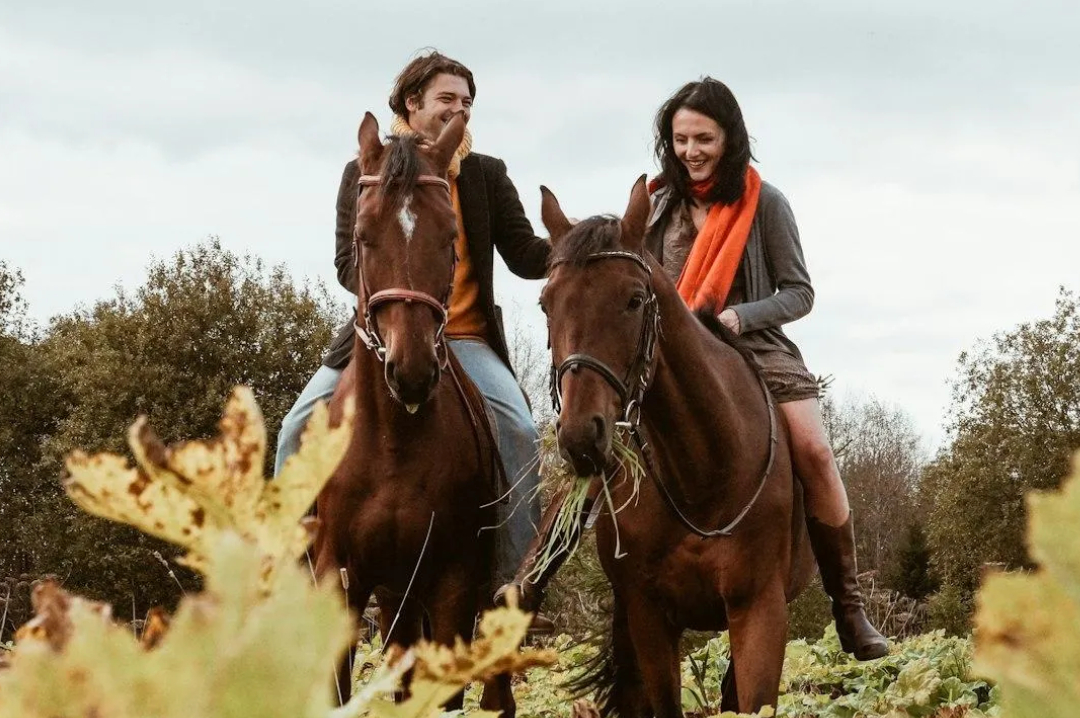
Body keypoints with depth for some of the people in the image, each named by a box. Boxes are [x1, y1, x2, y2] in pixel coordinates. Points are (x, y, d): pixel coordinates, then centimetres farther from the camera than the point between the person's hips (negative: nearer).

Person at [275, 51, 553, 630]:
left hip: (464, 339, 0)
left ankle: (512, 583, -19)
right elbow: (348, 262, 0)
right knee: (301, 424, -16)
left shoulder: (486, 175, 6)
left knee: (518, 428, -24)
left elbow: (524, 256, 1)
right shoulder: (364, 173, 5)